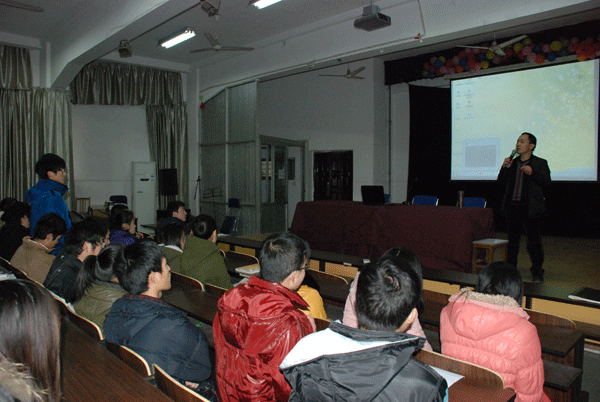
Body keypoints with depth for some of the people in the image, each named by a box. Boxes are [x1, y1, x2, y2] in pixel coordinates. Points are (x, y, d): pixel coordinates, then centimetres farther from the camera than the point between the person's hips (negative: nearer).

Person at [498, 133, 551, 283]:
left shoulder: (540, 163, 3)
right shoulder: (512, 162, 13)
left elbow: (546, 182, -6)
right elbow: (502, 183, 10)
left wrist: (532, 173, -20)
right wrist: (505, 168, -4)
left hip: (529, 208, -4)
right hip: (512, 207, 4)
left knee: (534, 241, 0)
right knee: (512, 240, 11)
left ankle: (537, 272, 13)